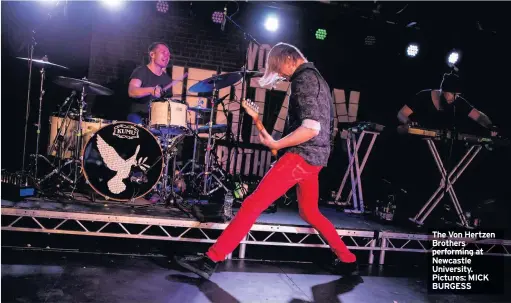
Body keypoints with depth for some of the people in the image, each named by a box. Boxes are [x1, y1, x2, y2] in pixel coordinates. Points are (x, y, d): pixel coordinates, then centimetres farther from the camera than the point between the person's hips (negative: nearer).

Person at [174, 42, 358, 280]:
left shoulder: (304, 78, -10)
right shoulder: (316, 78, 21)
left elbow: (311, 127, -21)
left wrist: (276, 144, -15)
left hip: (301, 155, -10)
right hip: (315, 156, 10)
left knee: (253, 204, -12)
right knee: (309, 213, 22)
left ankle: (210, 260, -10)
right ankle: (347, 260, 30)